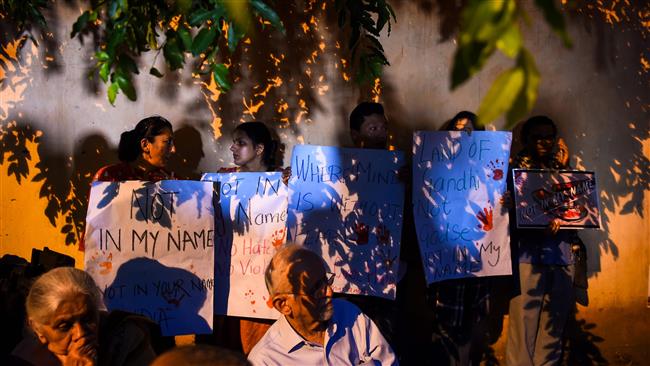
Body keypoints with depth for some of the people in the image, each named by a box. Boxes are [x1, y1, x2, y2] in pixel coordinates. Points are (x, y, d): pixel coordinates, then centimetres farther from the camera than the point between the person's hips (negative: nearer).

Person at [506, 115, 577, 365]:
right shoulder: (517, 168, 4)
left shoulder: (561, 169, 16)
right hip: (528, 253, -4)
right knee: (524, 319, -8)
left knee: (554, 322, 6)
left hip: (561, 254, 4)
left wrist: (564, 169, 5)